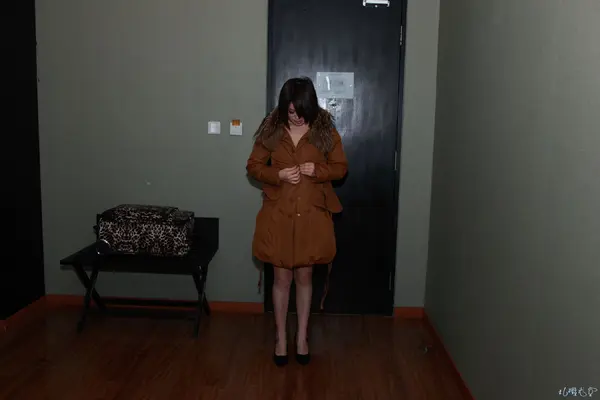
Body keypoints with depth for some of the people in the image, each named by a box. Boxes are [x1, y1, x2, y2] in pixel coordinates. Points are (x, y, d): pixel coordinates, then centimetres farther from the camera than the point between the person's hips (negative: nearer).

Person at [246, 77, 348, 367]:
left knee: (304, 277, 12)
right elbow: (253, 166, 3)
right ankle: (281, 337, 26)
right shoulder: (271, 130, -2)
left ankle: (302, 336, 28)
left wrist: (317, 170, -17)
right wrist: (278, 174, -16)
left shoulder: (325, 130, -3)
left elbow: (341, 168, 3)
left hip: (312, 216, 0)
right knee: (282, 278, 9)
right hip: (278, 215, 0)